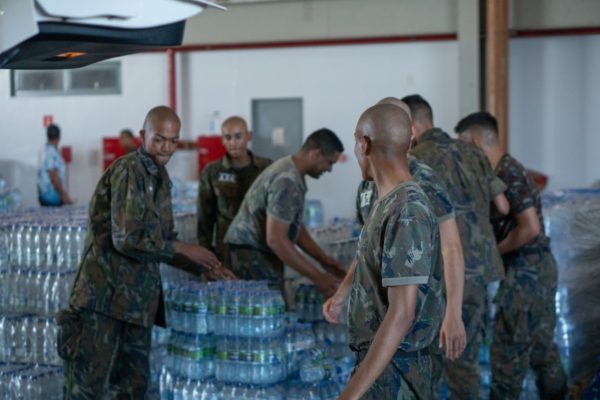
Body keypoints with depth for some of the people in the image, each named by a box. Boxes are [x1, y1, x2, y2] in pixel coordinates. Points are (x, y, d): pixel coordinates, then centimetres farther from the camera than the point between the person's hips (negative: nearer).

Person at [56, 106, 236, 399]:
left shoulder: (160, 177, 15)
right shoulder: (128, 170, -12)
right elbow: (126, 238, -20)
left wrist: (205, 267, 11)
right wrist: (181, 249, -12)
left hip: (137, 296, 9)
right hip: (105, 293, -9)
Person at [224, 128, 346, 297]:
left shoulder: (289, 170, 11)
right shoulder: (287, 182, -23)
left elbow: (293, 226, 20)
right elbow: (275, 239, -28)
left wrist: (323, 259, 13)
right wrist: (316, 277, -24)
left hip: (259, 254, 11)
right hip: (251, 256, -11)